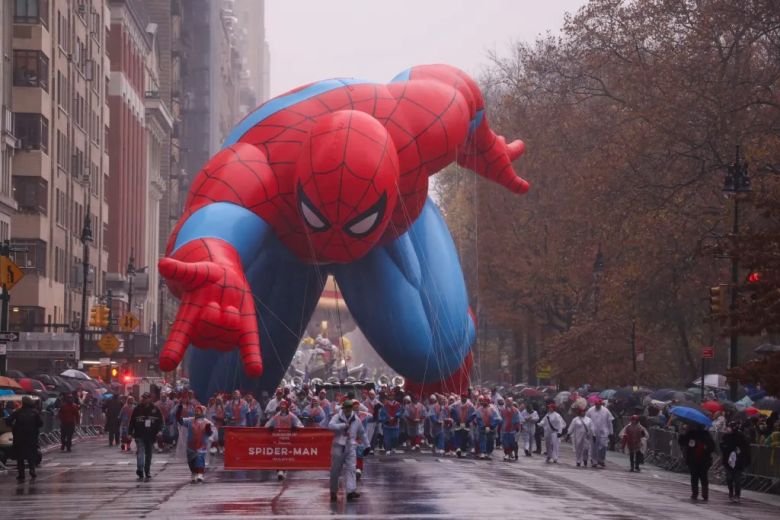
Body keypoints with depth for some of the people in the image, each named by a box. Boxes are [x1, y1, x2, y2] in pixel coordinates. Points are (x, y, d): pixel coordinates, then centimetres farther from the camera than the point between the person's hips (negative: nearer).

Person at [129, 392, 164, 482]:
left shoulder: (155, 410, 2)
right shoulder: (137, 409, 1)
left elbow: (160, 421, 6)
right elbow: (132, 421, 3)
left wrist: (159, 430, -9)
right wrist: (130, 433, -2)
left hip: (150, 436, 1)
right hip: (139, 435, -1)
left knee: (148, 454, 8)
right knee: (140, 452, -13)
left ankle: (147, 474, 15)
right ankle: (140, 470, -10)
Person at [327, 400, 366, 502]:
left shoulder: (356, 420, 9)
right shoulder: (337, 417, -1)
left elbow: (362, 433, 20)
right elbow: (330, 425, -20)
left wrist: (367, 445, 20)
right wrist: (343, 425, -21)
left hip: (351, 447, 2)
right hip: (338, 446, -2)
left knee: (351, 468, -11)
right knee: (335, 470, 3)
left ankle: (351, 491, -19)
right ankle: (333, 492, 14)